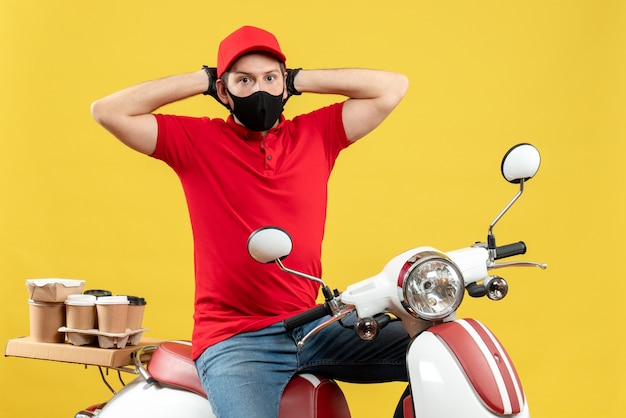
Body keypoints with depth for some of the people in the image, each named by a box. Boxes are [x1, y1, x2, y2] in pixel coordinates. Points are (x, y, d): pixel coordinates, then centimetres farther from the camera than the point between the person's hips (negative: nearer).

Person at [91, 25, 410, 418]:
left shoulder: (317, 134, 8)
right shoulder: (196, 140, 1)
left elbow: (393, 87, 8)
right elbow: (107, 111, -6)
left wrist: (300, 79, 4)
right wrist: (203, 79, -2)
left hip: (312, 326, 4)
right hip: (233, 338, -4)